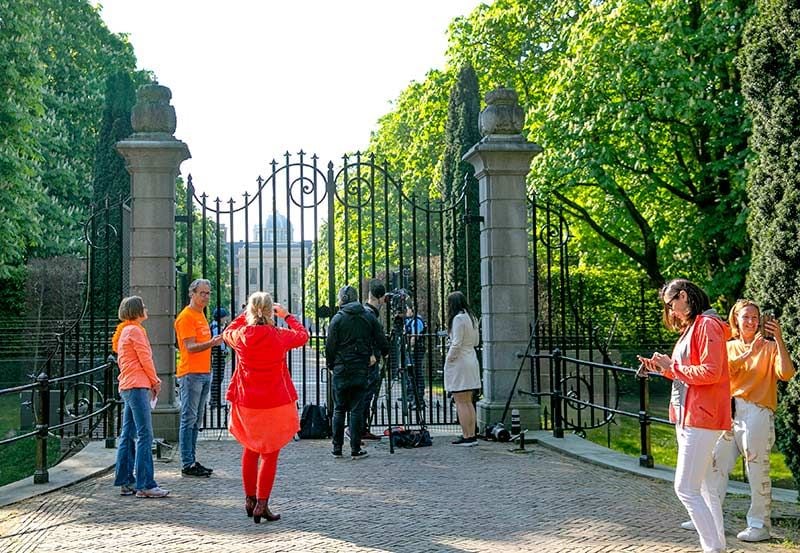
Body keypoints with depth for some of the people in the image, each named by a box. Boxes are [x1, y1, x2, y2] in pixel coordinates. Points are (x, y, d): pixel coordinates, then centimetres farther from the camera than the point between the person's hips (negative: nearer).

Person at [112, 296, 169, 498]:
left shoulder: (125, 331, 21)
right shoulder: (135, 330, -9)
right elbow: (145, 359, -12)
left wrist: (151, 382, 14)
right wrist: (155, 381, 2)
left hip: (127, 387, 10)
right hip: (137, 385, -10)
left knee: (128, 435, 10)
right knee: (144, 435, -11)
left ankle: (125, 482, 14)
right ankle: (145, 485, -12)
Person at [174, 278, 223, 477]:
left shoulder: (201, 314, 18)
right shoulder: (186, 317, -10)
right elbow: (190, 347, -18)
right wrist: (211, 343, -31)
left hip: (204, 373, 9)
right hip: (190, 374, -9)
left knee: (196, 421, 11)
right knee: (189, 419, -6)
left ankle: (192, 461, 16)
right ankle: (187, 464, -4)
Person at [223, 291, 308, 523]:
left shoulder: (240, 336, -7)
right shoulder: (279, 337, -12)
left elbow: (227, 333, 19)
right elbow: (303, 335, 9)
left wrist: (245, 315, 20)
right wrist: (287, 315, 19)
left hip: (246, 404, 3)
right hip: (274, 404, -3)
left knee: (249, 451, 20)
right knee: (270, 454, 6)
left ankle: (249, 499, 28)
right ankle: (262, 504, 4)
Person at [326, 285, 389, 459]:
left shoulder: (337, 319, -4)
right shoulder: (369, 317, 2)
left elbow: (330, 346, -5)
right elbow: (382, 343, 1)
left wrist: (331, 365, 9)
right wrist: (382, 355, 20)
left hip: (341, 370, -1)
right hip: (361, 369, 1)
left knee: (339, 409, 9)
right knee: (357, 410, 4)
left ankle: (337, 448, 10)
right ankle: (355, 449, 3)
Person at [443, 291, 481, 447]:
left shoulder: (458, 318, -14)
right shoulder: (471, 318, 12)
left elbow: (456, 344, -18)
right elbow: (475, 342, 17)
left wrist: (449, 359, -8)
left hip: (459, 363, -9)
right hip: (471, 361, 9)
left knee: (461, 403, -5)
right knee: (468, 402, 13)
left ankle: (467, 437, -5)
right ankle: (472, 436, 14)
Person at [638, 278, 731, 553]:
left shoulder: (707, 325, -12)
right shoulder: (691, 328, 18)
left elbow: (711, 372, -20)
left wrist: (672, 365, -13)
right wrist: (662, 368, 7)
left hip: (701, 419, -10)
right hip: (688, 418, 10)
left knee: (686, 488, -11)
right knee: (703, 488, 11)